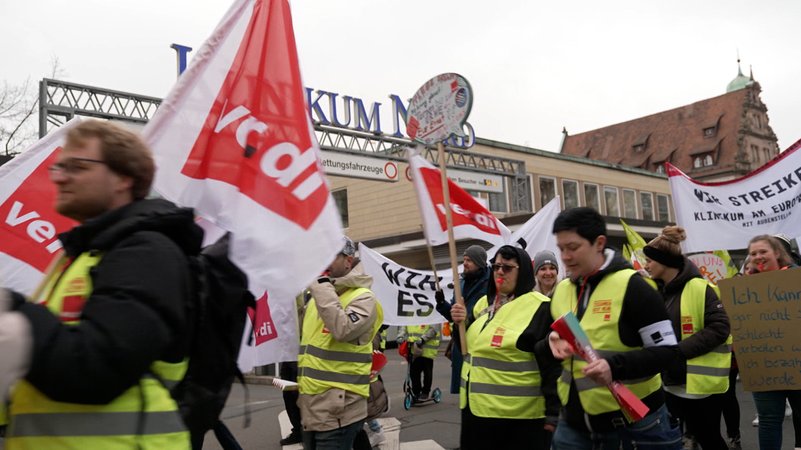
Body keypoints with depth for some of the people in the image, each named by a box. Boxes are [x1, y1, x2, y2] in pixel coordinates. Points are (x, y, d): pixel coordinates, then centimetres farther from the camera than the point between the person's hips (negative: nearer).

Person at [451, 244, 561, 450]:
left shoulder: (538, 307, -12)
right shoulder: (484, 303, 11)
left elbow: (552, 364, -14)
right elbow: (469, 347, 19)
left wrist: (553, 414, -15)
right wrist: (461, 324, 0)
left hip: (518, 415, -7)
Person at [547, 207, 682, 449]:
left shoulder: (631, 286, -12)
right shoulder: (561, 290, 5)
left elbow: (667, 350, -13)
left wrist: (615, 366, -27)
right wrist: (553, 342, -7)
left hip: (632, 420, -5)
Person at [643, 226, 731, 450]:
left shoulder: (698, 288, -16)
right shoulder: (658, 291, 8)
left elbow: (719, 328, -20)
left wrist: (679, 350, -23)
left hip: (702, 382, -7)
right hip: (673, 382, 7)